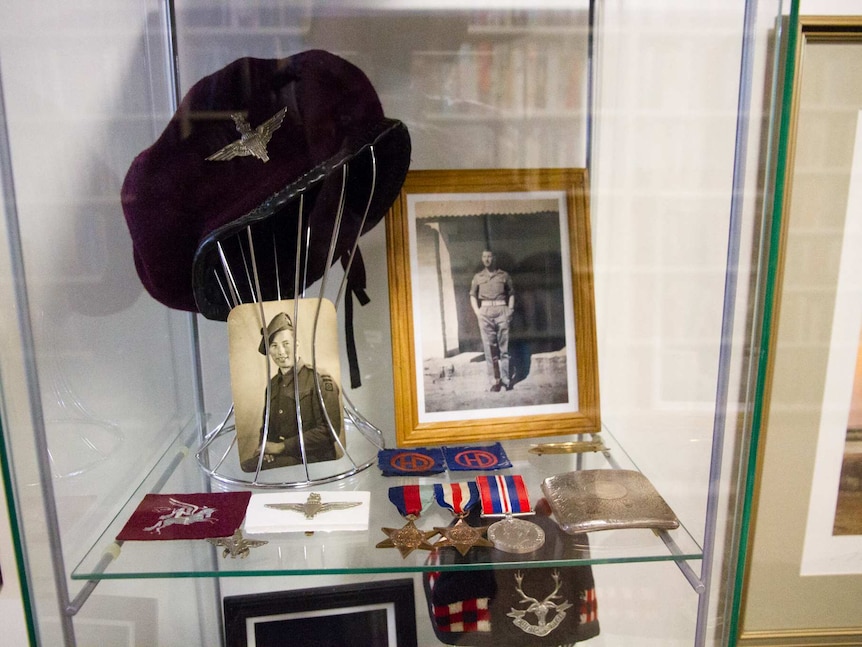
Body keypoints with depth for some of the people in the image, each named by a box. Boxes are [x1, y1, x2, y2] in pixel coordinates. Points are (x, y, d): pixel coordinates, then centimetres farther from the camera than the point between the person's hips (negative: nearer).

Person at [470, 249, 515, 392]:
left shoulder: (504, 275, 11)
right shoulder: (478, 277, 13)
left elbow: (511, 294, 11)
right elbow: (473, 295, 11)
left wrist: (510, 311, 0)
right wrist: (477, 312, -2)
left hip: (502, 310, -1)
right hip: (485, 312, 1)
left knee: (504, 346, -3)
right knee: (489, 347, -3)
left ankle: (506, 379, 0)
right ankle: (495, 381, -2)